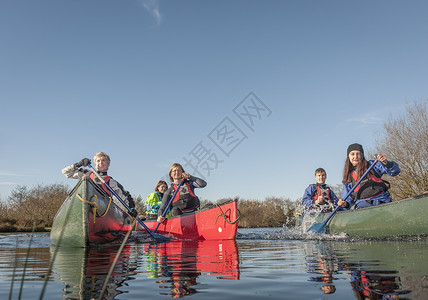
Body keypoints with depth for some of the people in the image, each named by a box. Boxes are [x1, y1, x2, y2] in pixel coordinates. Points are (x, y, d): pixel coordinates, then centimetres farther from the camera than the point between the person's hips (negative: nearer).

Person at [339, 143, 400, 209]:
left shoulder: (372, 165, 16)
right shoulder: (348, 177, 19)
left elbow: (395, 171, 9)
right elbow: (348, 198, 21)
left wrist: (386, 162, -12)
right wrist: (345, 203, -3)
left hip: (383, 201, 1)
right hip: (363, 203, 0)